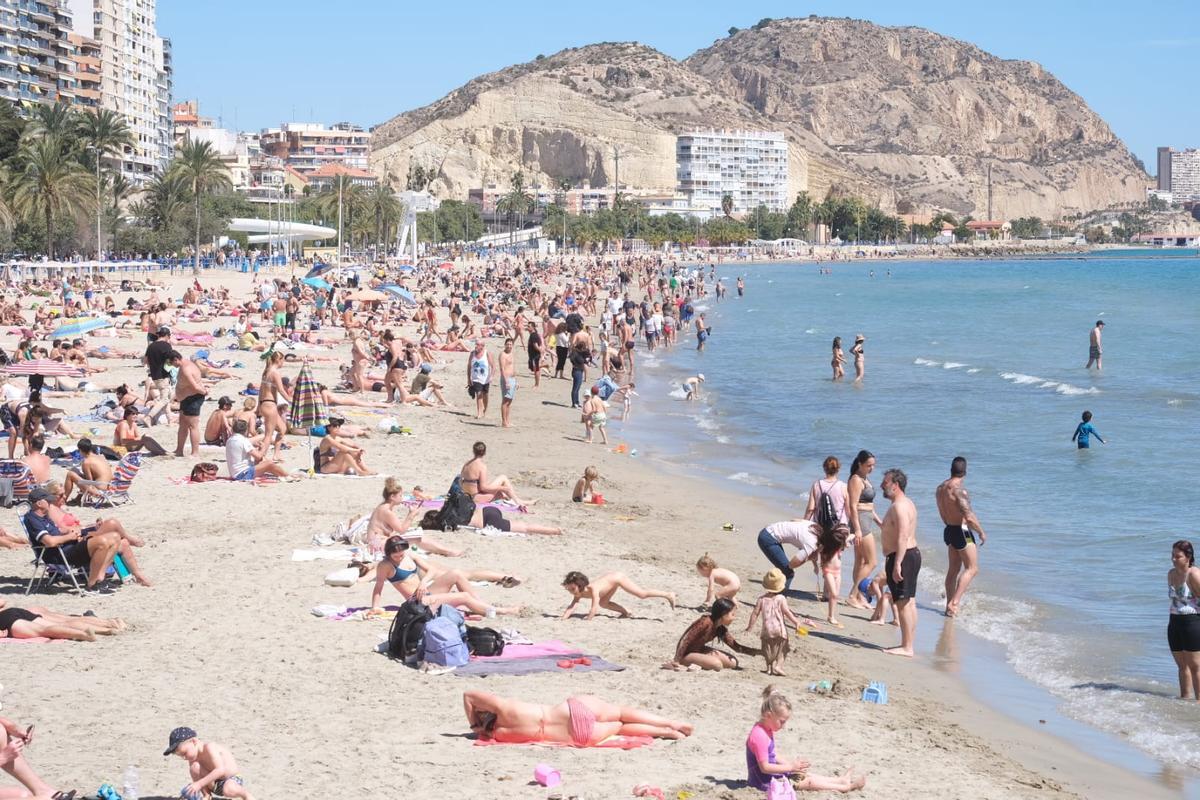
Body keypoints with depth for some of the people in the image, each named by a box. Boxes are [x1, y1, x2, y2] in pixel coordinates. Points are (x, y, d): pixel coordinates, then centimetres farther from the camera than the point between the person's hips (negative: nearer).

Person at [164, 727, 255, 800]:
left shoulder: (209, 747, -25)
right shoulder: (193, 758, -2)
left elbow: (220, 770, -36)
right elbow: (196, 779, -1)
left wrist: (199, 784, -39)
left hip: (232, 779, -6)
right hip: (215, 783, 6)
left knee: (228, 790, -41)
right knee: (194, 767, -18)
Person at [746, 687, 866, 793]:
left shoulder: (766, 730, 8)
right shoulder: (760, 736, -27)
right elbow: (764, 767, -27)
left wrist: (788, 764, 4)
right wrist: (790, 766, -20)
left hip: (770, 776, 10)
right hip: (765, 782, -10)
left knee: (808, 775, 16)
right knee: (809, 782, -1)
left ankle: (841, 781, 28)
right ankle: (846, 787, 7)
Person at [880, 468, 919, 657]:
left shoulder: (899, 506, -17)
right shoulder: (906, 503, 17)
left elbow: (903, 537, -25)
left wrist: (897, 564, -28)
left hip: (903, 556, -11)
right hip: (912, 554, 11)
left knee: (903, 603, -8)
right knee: (909, 602, 13)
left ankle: (907, 648, -7)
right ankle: (908, 644, 18)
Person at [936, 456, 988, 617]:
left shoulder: (941, 488, 5)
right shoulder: (959, 489, -22)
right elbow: (969, 517, -26)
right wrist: (981, 532, -13)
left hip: (949, 530, 8)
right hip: (961, 531, -8)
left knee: (954, 568, 16)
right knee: (972, 568, 0)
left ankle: (950, 605, 19)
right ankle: (954, 602, -10)